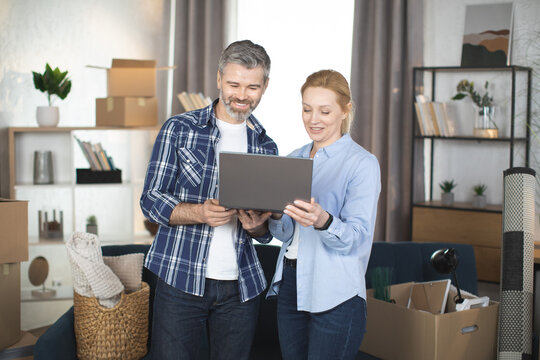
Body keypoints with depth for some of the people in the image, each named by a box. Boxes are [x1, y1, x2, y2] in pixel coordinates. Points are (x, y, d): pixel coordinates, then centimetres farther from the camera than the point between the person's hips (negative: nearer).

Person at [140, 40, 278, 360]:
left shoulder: (266, 148, 10)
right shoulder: (179, 129, -1)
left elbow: (267, 232, 13)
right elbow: (151, 201, -4)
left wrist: (257, 225, -11)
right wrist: (201, 213, -22)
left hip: (241, 287, 3)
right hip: (181, 280, -3)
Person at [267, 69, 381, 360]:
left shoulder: (363, 164, -7)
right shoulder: (294, 159, 12)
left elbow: (358, 238, -14)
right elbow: (284, 233, 10)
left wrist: (323, 221, -33)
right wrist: (275, 215, -11)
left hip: (335, 297, -6)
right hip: (290, 286, 6)